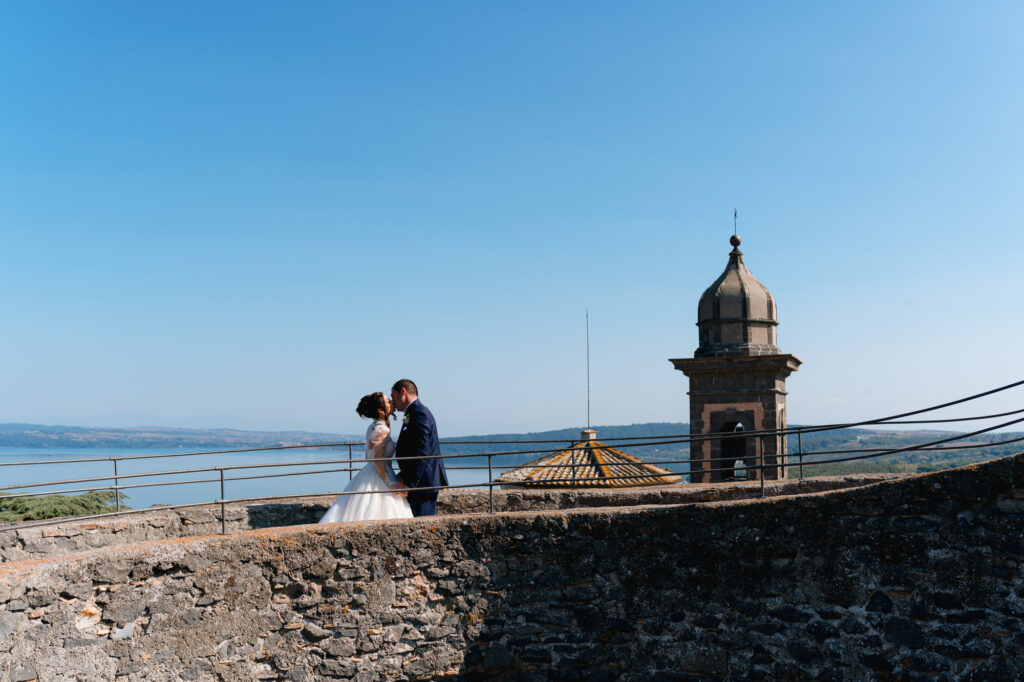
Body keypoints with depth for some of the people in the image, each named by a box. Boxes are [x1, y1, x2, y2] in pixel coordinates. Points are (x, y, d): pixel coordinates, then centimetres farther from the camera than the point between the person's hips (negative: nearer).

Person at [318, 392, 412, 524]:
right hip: (378, 482, -9)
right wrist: (392, 484, -19)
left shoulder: (372, 427, 12)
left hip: (369, 476, 9)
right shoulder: (381, 430, -17)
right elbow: (378, 460, -21)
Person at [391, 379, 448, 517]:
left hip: (424, 482, -10)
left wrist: (408, 483, -22)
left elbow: (422, 453, -22)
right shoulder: (415, 413, 17)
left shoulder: (420, 414, -15)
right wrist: (402, 476, 17)